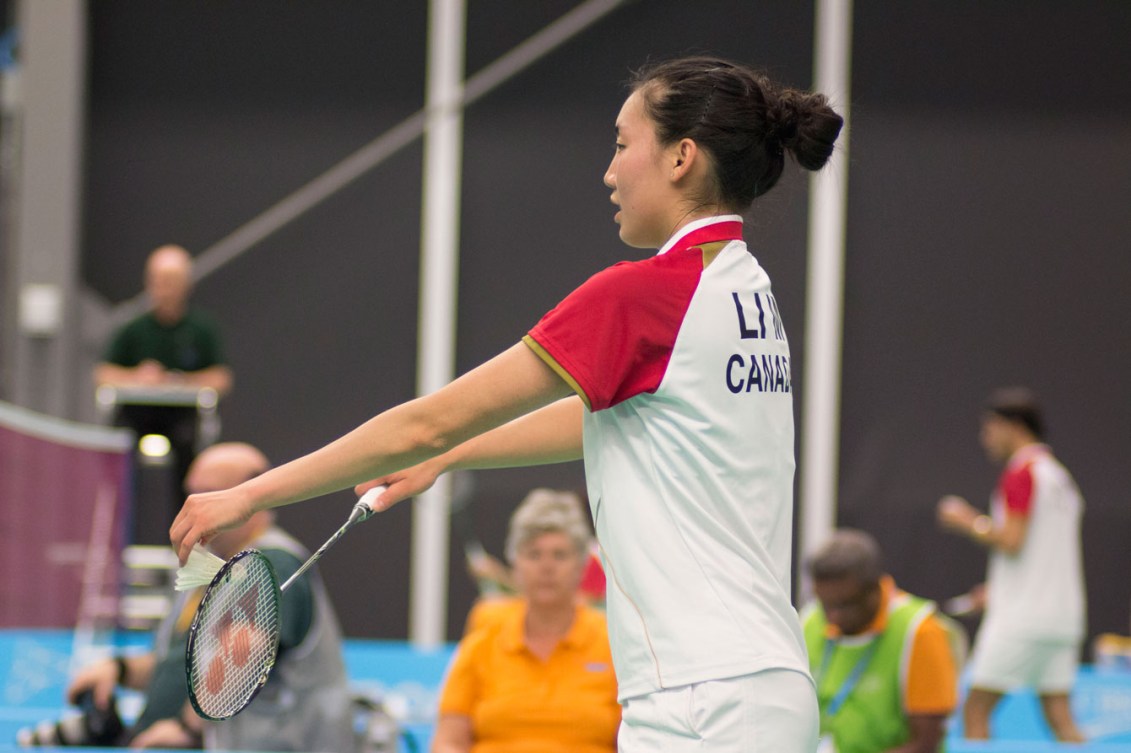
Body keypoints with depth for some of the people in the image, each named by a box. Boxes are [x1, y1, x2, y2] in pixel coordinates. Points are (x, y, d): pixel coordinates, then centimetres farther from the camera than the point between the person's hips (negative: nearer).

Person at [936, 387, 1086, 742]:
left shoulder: (1021, 473, -9)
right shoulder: (1060, 475, 17)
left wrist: (969, 522, -3)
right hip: (1062, 617, 8)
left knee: (976, 710, -3)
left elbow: (1011, 540, -17)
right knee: (1059, 716, 5)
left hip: (1020, 619, -8)